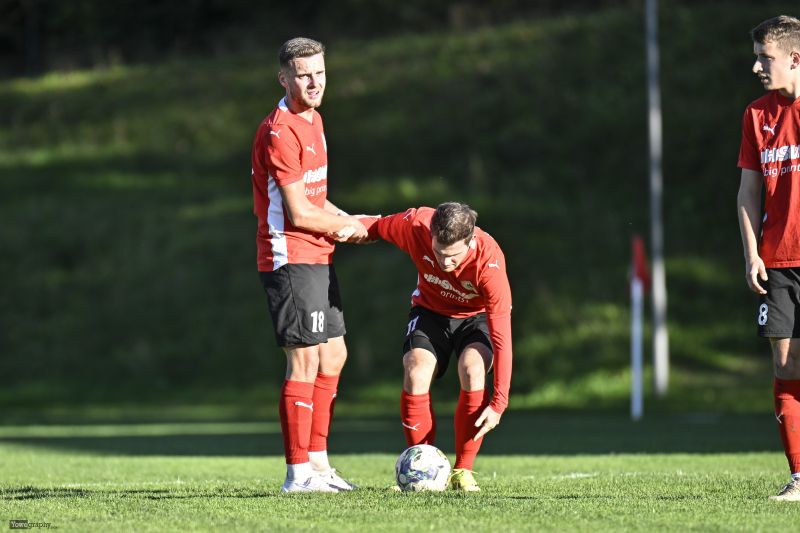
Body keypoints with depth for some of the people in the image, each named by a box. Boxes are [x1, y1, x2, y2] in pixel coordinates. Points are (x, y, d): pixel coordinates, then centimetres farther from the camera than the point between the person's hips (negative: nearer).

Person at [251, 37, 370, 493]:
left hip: (318, 257, 10)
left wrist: (349, 219, 10)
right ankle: (298, 473, -6)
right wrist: (347, 228, -5)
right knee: (305, 360, -9)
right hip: (292, 258, -10)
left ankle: (318, 462, 20)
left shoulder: (312, 121, 15)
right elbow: (299, 213, -19)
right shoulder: (280, 131, -17)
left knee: (334, 356, 13)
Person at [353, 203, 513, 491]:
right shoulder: (415, 225, -30)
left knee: (472, 369, -31)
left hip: (477, 316, -2)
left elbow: (502, 337, -32)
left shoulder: (489, 262, -35)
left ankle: (463, 471, -14)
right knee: (416, 374, -24)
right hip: (430, 310, 2)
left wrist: (498, 402, -35)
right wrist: (348, 226, -25)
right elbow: (376, 227, -4)